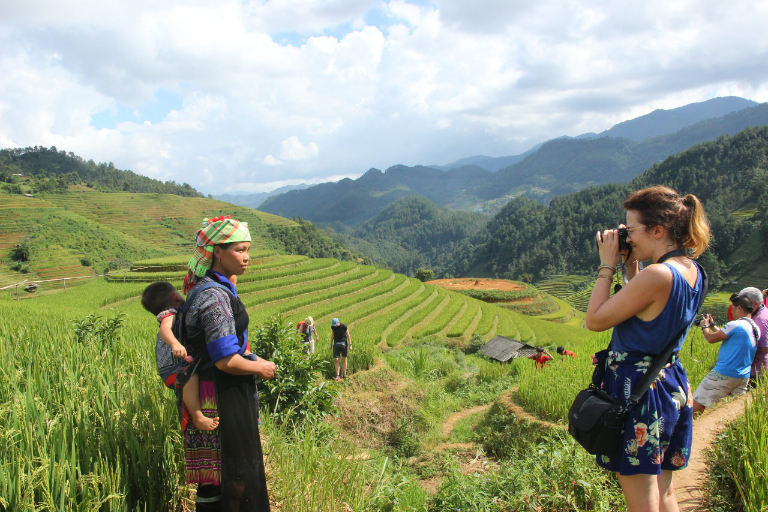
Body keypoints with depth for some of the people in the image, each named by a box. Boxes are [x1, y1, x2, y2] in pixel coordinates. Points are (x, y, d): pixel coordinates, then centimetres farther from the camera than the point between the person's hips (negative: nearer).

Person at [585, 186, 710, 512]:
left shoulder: (658, 275, -24)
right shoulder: (692, 271, 4)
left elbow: (595, 320, -18)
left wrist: (607, 266, -10)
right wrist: (631, 266, 9)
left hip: (638, 389, -9)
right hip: (673, 385, 9)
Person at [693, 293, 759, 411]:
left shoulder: (735, 325, -17)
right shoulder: (755, 329, 10)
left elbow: (711, 338, -11)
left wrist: (705, 326, 8)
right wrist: (712, 325, 24)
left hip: (724, 374, -9)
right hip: (744, 378, 9)